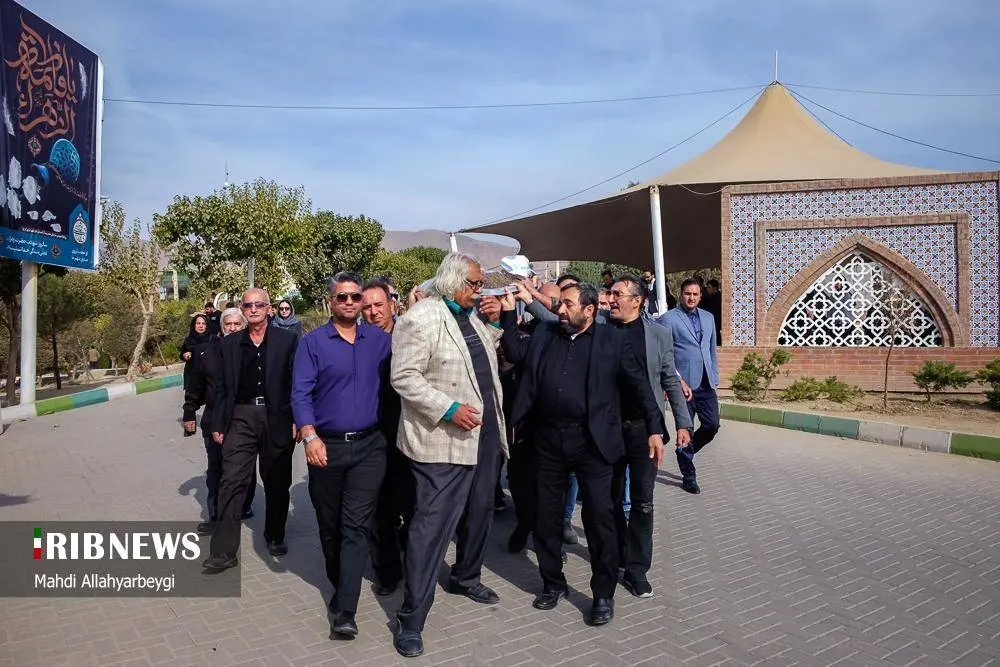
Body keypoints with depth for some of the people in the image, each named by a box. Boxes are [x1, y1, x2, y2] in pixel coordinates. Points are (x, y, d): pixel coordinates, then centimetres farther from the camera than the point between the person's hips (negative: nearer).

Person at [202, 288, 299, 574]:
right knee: (231, 481, -5)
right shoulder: (229, 344, 8)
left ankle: (275, 537, 31)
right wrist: (218, 425, 6)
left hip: (277, 418, -1)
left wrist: (297, 419, -8)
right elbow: (222, 387, 10)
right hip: (241, 418, 1)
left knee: (277, 483, 11)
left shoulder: (287, 340, 0)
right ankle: (224, 551, 2)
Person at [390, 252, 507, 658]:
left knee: (480, 512, 21)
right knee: (432, 526, -4)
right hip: (444, 441, -9)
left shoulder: (473, 318, 14)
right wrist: (449, 409, -23)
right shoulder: (420, 318, -13)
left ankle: (465, 578, 44)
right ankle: (411, 619, 9)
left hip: (485, 434, 9)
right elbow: (403, 377, -19)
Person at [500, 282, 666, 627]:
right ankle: (553, 583, 32)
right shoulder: (545, 334, 12)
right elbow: (516, 352, 11)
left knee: (599, 516, 2)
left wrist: (654, 429, -4)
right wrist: (508, 312, 5)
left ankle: (603, 594, 20)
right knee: (547, 514, 13)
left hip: (592, 440, -4)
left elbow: (639, 385, 0)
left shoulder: (613, 339, 0)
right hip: (549, 438, 4)